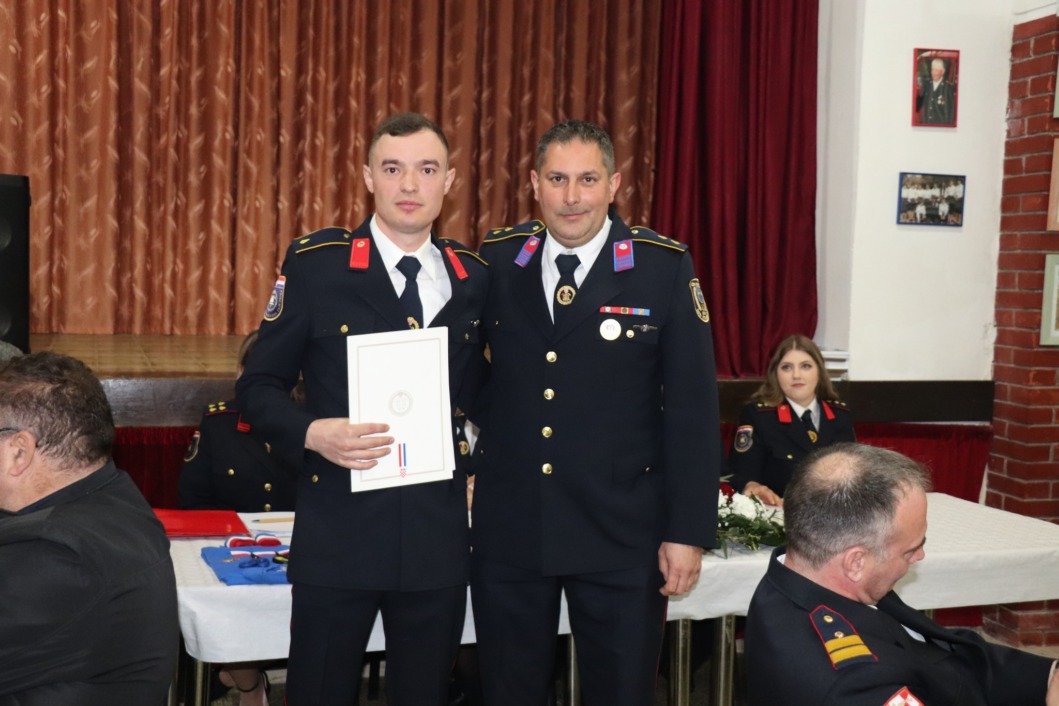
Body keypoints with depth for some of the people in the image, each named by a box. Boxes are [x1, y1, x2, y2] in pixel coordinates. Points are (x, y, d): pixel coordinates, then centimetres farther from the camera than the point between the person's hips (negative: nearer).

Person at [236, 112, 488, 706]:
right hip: (338, 534, -3)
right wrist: (313, 433, -19)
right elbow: (259, 387, -1)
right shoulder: (315, 265, -5)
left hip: (439, 535, 3)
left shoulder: (474, 278, 6)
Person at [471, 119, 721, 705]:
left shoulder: (664, 266, -6)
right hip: (507, 529, 3)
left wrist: (687, 530, -8)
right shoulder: (495, 259, 2)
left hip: (620, 532, -2)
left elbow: (692, 407, -6)